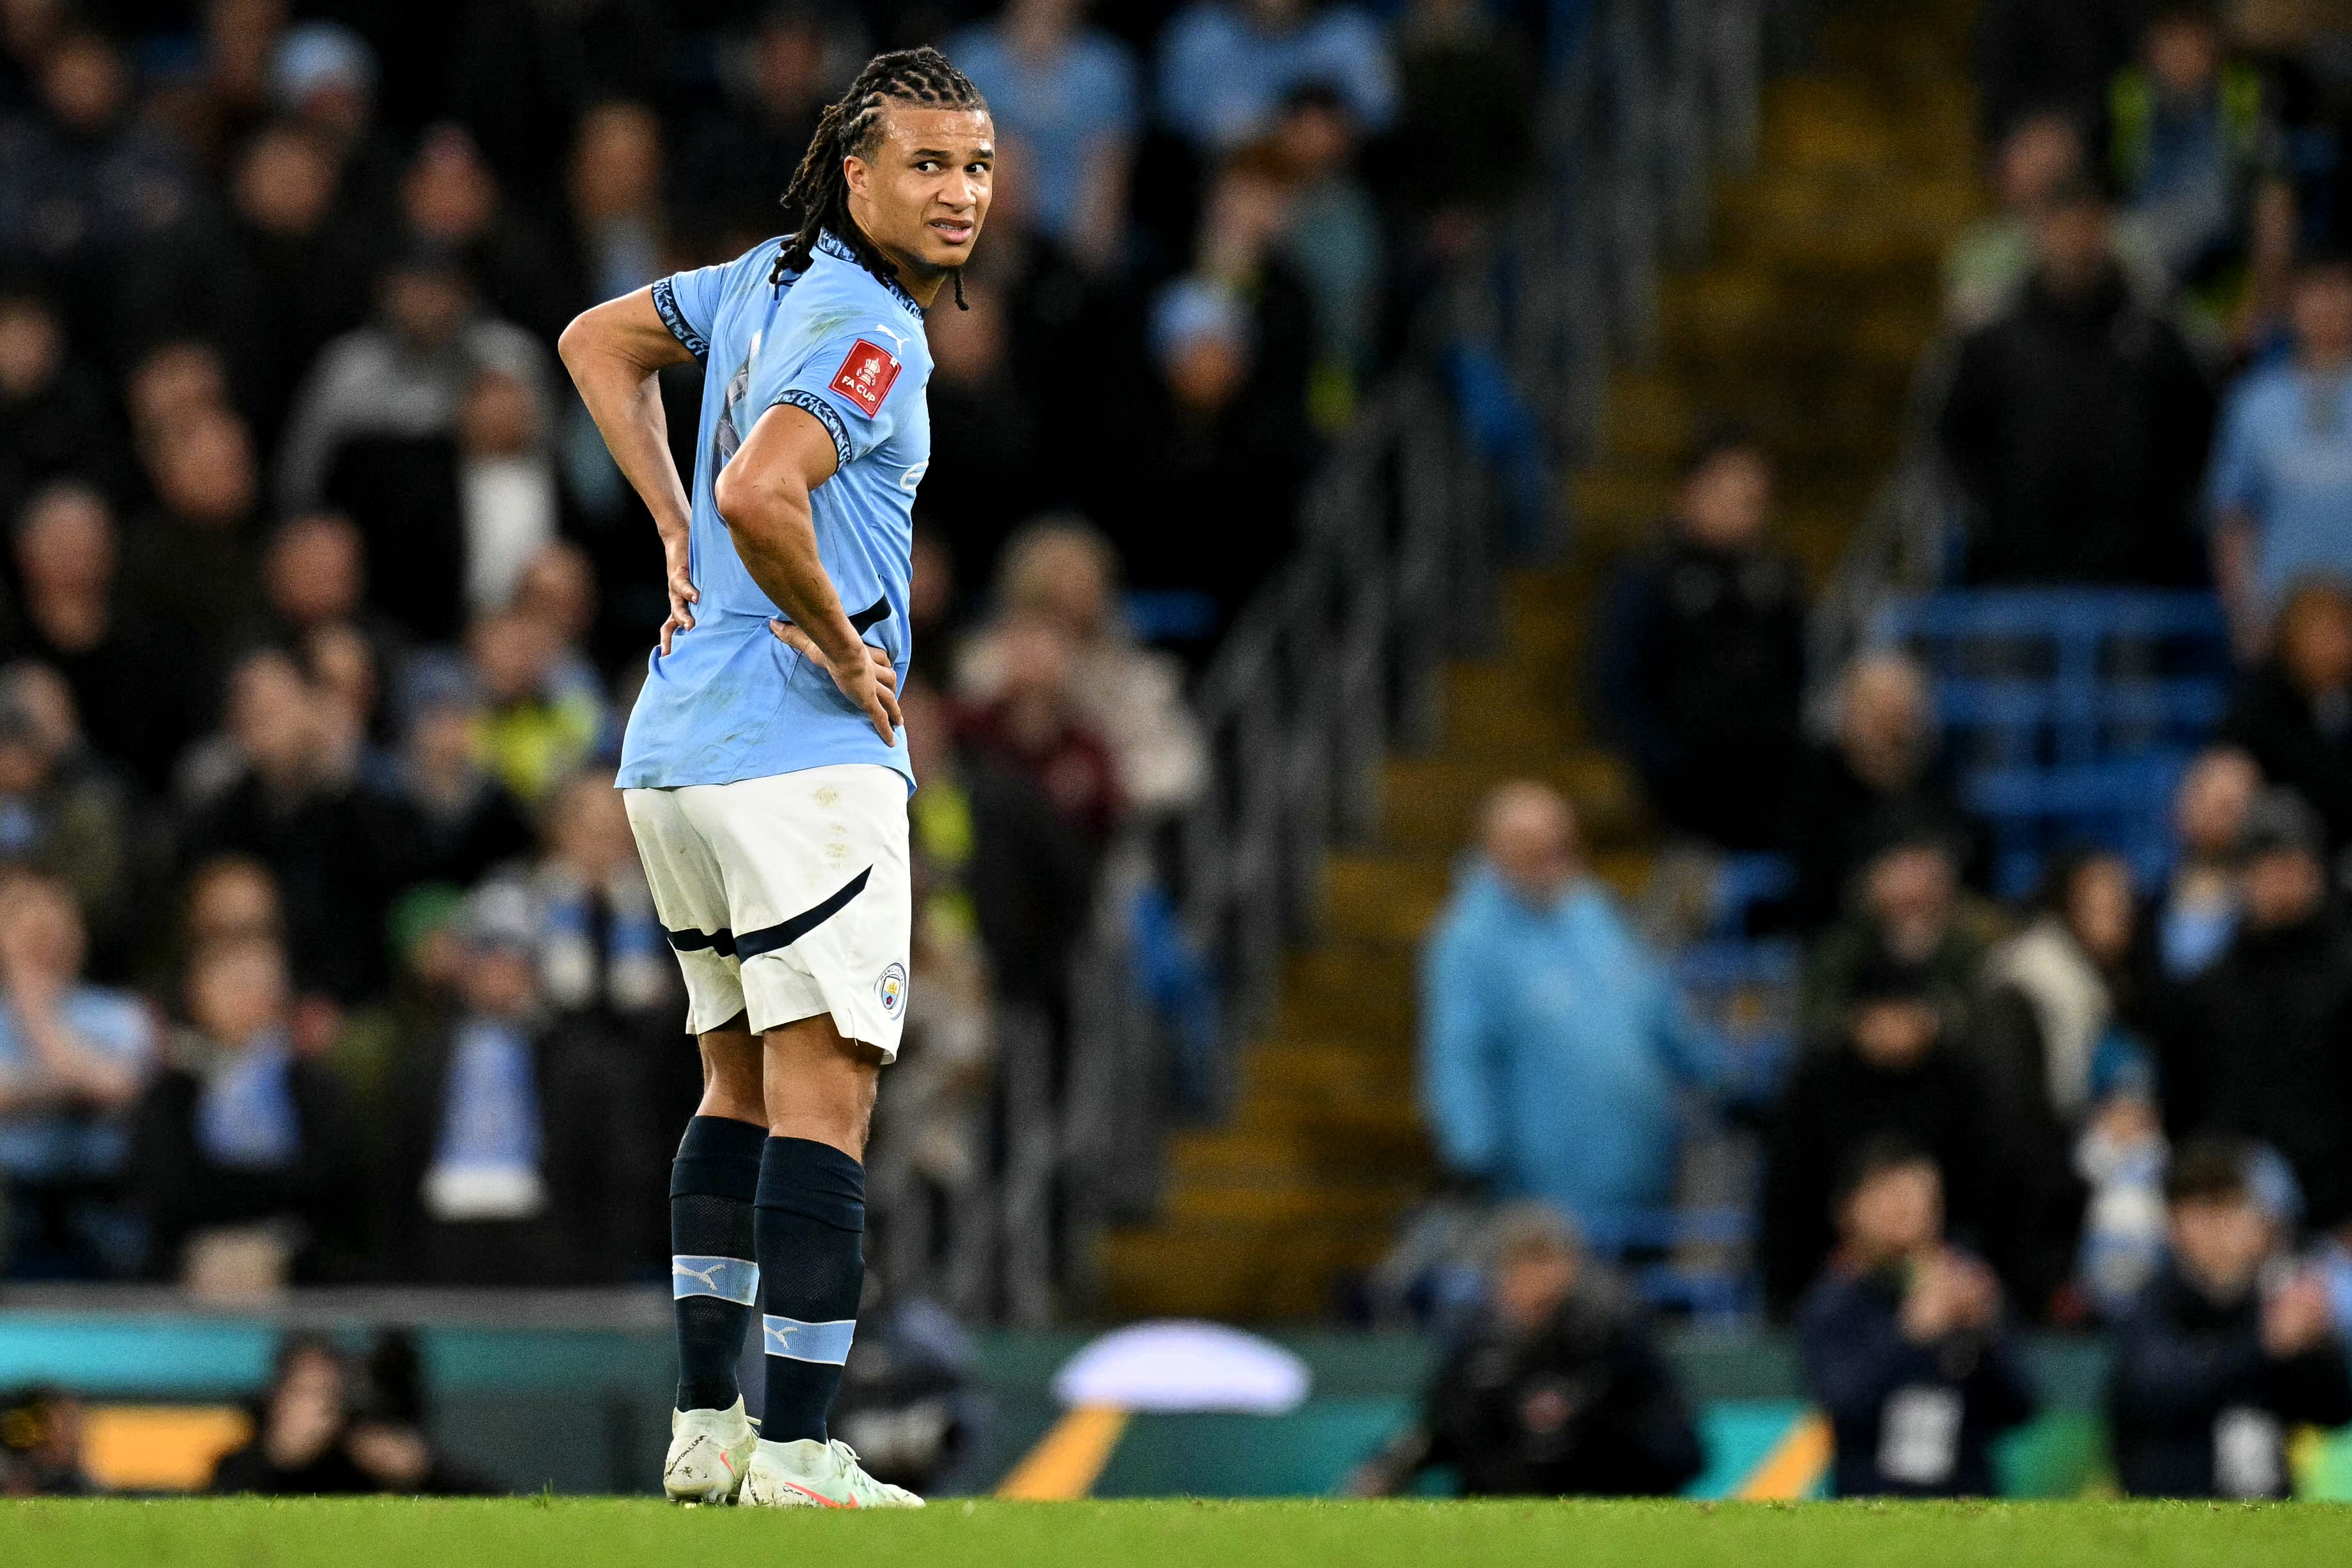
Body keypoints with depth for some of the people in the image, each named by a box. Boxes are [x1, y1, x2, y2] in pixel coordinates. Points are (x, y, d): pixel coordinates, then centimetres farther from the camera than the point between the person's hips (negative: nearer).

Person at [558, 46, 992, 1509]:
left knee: (742, 1083, 18)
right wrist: (846, 649, -15)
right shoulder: (867, 330, -15)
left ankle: (706, 1424, 18)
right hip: (800, 754, -10)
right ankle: (796, 1450, -16)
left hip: (674, 747, 10)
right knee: (825, 1084, -10)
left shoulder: (769, 279, 13)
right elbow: (760, 494, -31)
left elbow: (602, 341, 29)